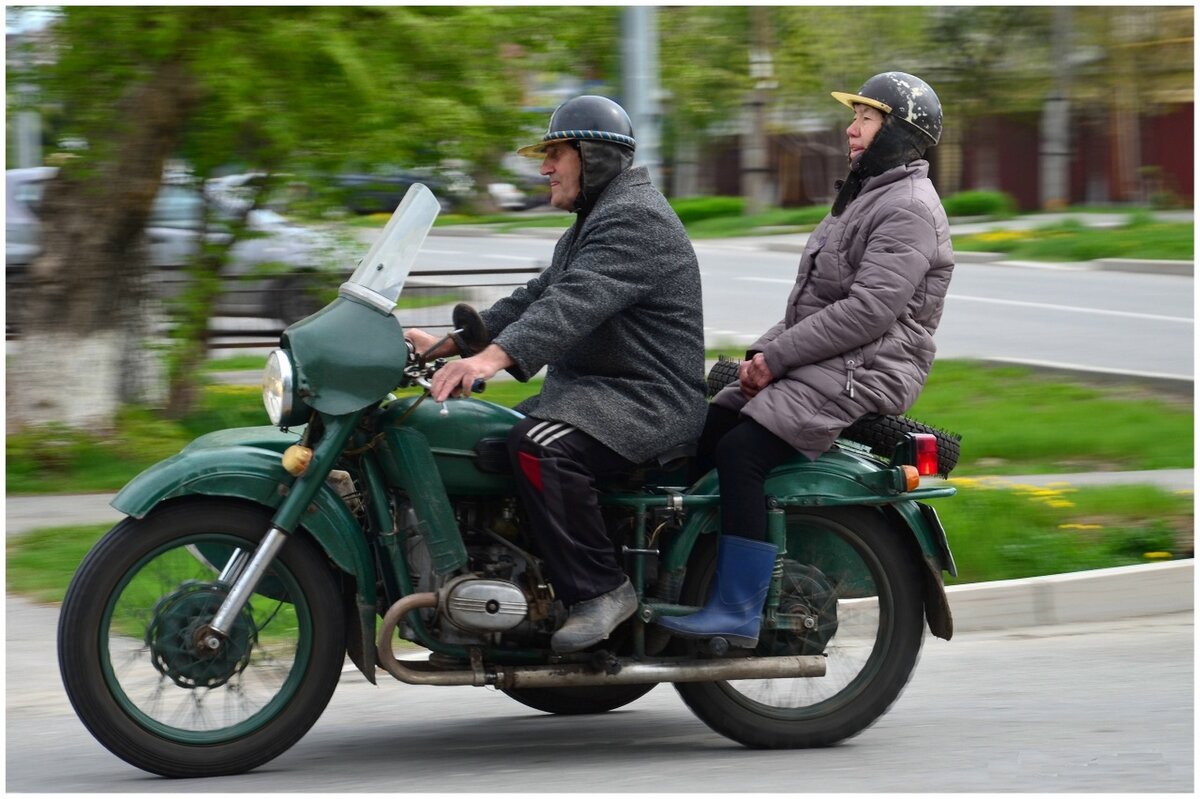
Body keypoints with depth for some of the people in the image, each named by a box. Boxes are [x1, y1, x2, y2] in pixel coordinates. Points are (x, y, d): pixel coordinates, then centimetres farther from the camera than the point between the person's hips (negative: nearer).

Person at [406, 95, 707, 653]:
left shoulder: (634, 219, -15)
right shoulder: (594, 221, 23)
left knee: (539, 448, -33)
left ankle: (601, 588, -26)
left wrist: (492, 357, -42)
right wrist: (447, 345, 15)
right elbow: (535, 299, 24)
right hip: (588, 390, 11)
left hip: (651, 399, -11)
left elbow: (574, 305, -30)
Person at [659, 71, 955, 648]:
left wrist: (777, 356, -18)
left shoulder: (910, 209, -11)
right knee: (700, 433, 0)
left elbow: (869, 311, -21)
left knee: (741, 450, -25)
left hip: (862, 374, -10)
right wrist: (764, 351, 6)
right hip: (815, 364, 10)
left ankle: (738, 610, -23)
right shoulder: (862, 198, 23)